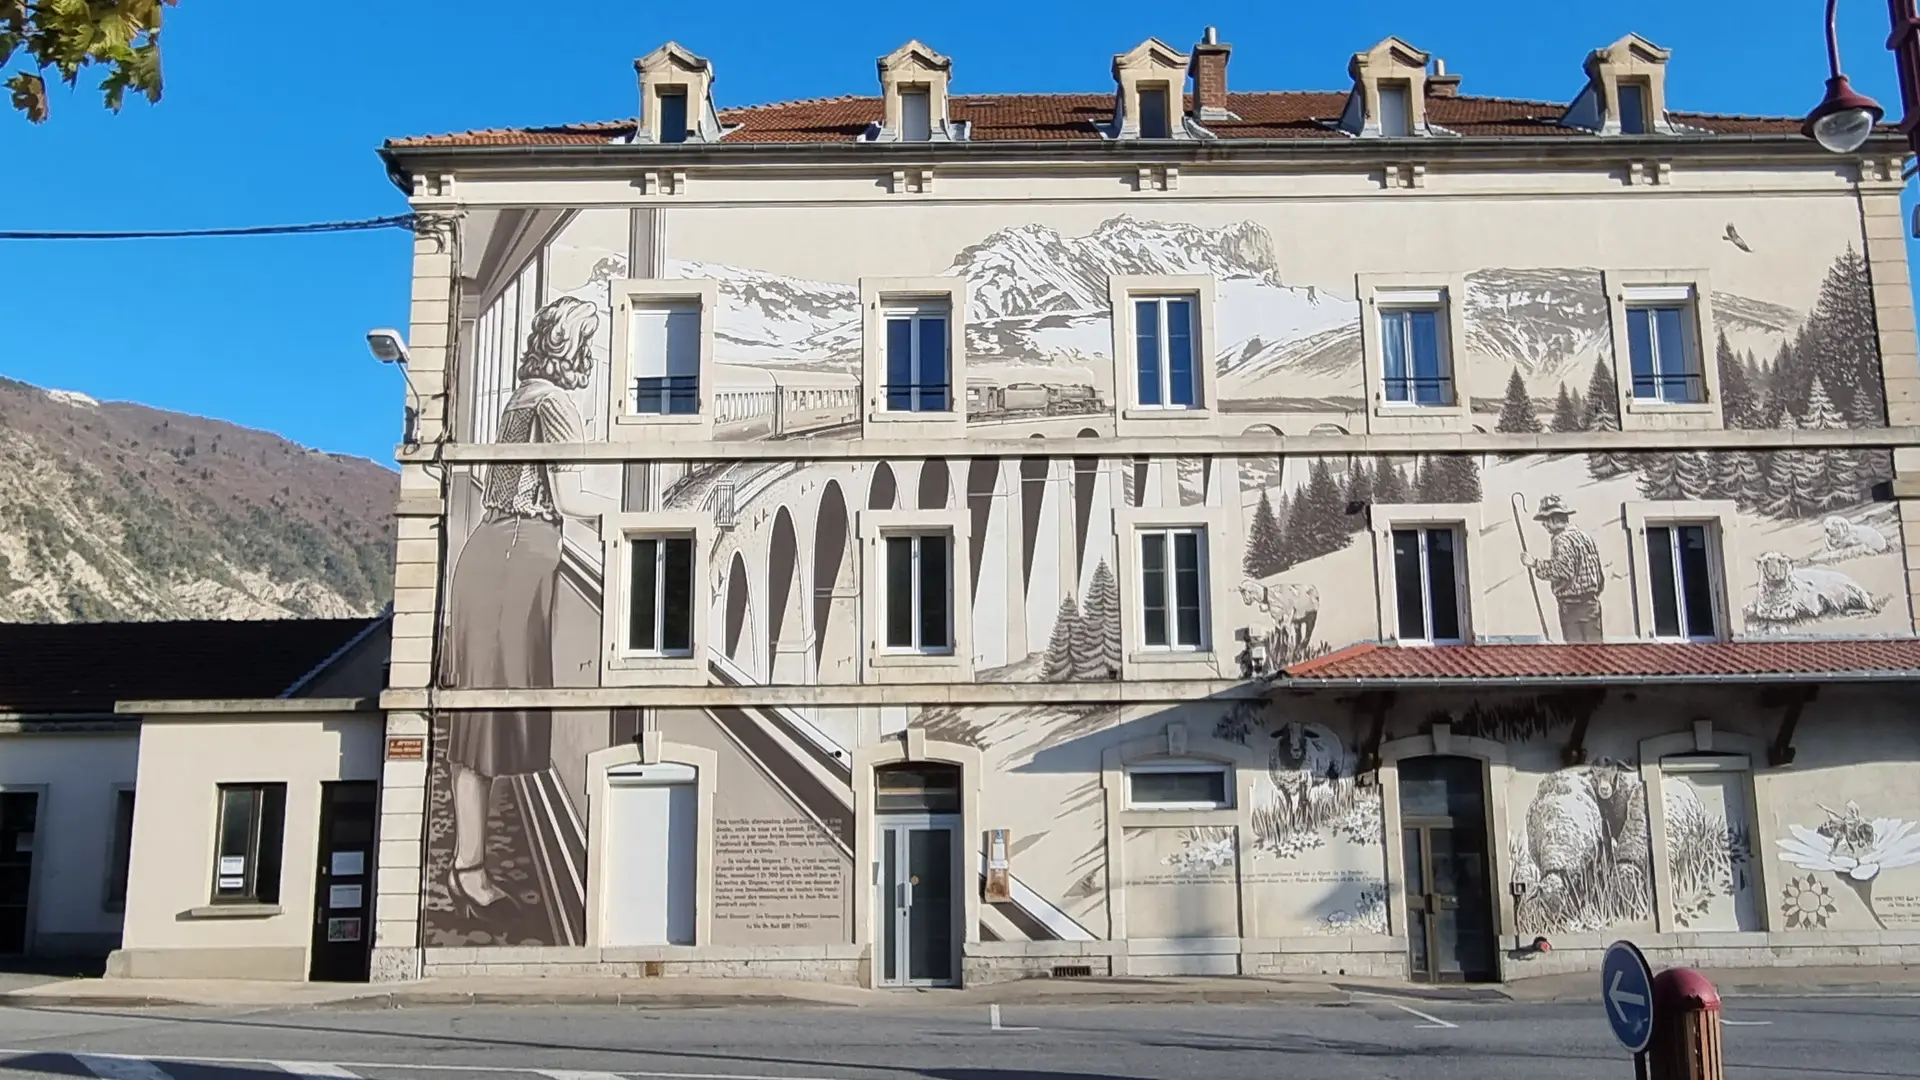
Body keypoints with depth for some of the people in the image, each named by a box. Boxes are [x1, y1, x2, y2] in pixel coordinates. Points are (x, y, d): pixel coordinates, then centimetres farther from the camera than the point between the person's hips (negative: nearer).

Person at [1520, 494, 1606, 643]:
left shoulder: (1562, 540, -13)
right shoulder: (1584, 536, 15)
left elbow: (1563, 569, -27)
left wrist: (1535, 564, -21)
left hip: (1573, 607, -9)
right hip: (1592, 602, 9)